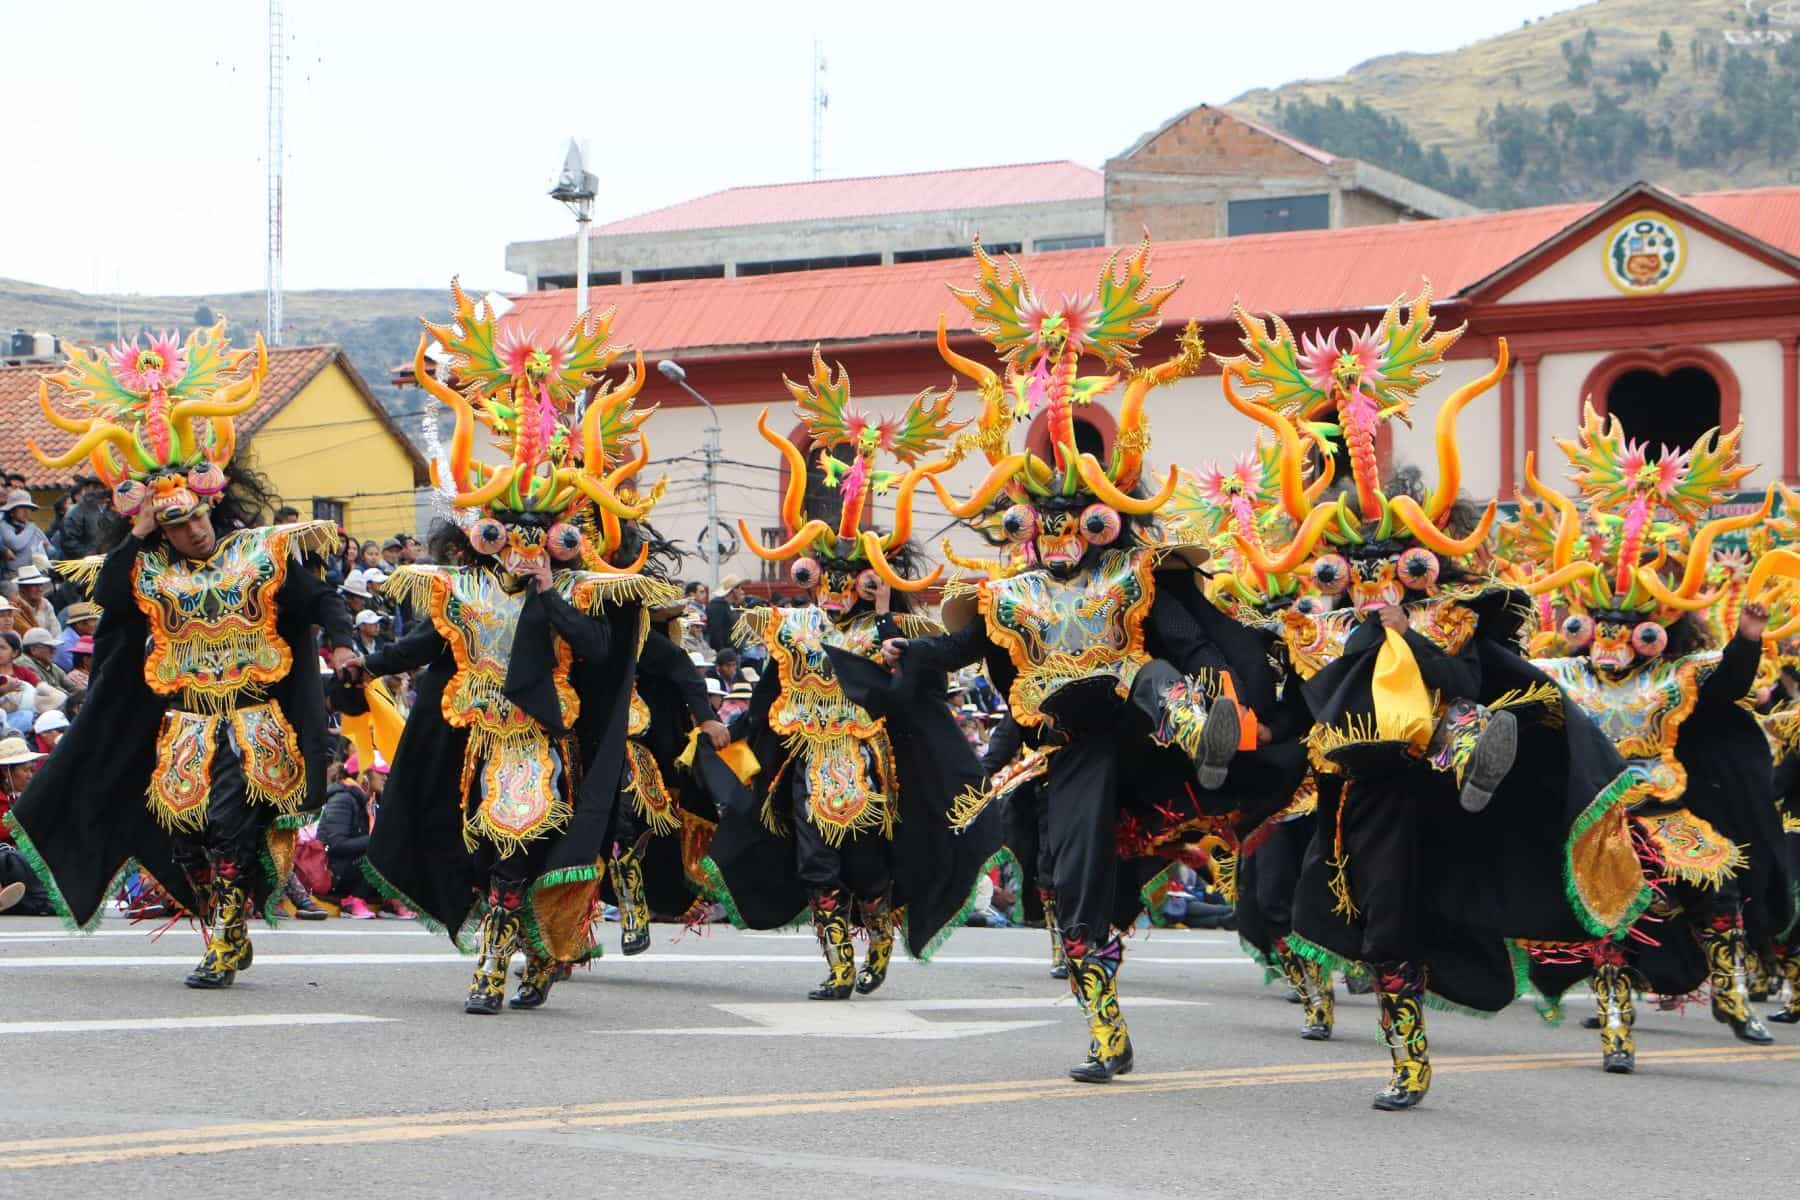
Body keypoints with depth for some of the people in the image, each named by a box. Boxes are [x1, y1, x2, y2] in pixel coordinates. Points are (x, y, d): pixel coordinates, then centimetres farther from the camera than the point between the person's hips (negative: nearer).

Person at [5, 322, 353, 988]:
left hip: (254, 721, -3)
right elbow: (107, 595, -12)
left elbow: (319, 598, 1)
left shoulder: (261, 553, 2)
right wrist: (138, 534, -13)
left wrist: (340, 641, -16)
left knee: (231, 820, -17)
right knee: (185, 832, 0)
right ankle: (232, 936, 17)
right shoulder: (146, 571, 5)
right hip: (182, 726, 3)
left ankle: (222, 946, -13)